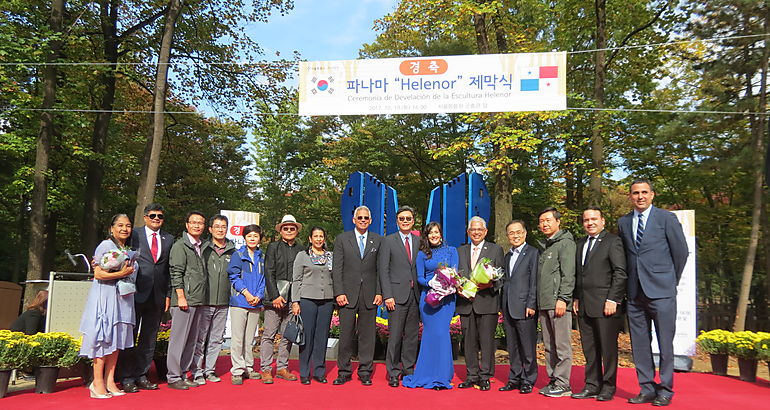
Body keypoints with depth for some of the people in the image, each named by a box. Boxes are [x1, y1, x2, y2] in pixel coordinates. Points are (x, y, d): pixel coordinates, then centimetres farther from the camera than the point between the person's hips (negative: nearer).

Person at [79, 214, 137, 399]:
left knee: (118, 338, 6)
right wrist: (121, 274, -17)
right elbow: (98, 274, -11)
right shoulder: (106, 245, -5)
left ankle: (109, 381, 11)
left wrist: (128, 273, 8)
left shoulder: (129, 249, 17)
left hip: (123, 298, 7)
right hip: (105, 297, -7)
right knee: (104, 337, -6)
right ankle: (97, 382, 0)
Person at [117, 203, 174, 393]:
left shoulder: (169, 239, 11)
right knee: (129, 336, 3)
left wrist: (168, 295, 5)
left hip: (157, 297, 3)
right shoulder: (134, 235, 3)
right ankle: (126, 377, 12)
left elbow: (170, 269, 10)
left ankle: (141, 375, 20)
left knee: (149, 338, 10)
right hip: (136, 293, -3)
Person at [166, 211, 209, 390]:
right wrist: (181, 297, -16)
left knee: (192, 340, 10)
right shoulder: (180, 245, -3)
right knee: (178, 339, -3)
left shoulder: (203, 247, 17)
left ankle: (183, 374, 19)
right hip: (184, 300, -7)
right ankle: (173, 377, 5)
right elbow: (176, 273, -10)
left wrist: (202, 298, 14)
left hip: (199, 301, 7)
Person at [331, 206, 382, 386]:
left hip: (370, 295, 1)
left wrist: (379, 292, -2)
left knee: (367, 334, 5)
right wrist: (339, 293, -7)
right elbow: (337, 268, 1)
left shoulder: (378, 240, 9)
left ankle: (365, 372, 16)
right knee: (346, 334, 3)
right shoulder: (342, 239, 6)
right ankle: (344, 372, 15)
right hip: (348, 294, -1)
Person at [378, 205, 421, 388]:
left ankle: (408, 369, 20)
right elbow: (383, 270, -2)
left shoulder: (419, 241, 12)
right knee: (395, 335, -3)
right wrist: (387, 295, -10)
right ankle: (393, 373, 9)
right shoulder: (388, 241, 2)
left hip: (415, 295, 4)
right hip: (397, 295, -3)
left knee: (412, 335, 9)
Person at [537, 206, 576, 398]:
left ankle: (563, 384, 1)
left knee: (562, 346, -4)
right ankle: (553, 380, 18)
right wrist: (538, 303, 15)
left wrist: (562, 299, -18)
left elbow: (568, 275, -12)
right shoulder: (546, 246, 21)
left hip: (559, 303, -8)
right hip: (544, 304, 8)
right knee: (549, 346, 11)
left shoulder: (565, 243, -3)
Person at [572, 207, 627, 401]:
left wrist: (612, 300, -14)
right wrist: (576, 298, 13)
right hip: (584, 305, 7)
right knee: (589, 349, 10)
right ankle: (592, 386, 18)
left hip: (605, 305, -6)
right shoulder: (581, 244, 18)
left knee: (608, 347, 2)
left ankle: (608, 387, 13)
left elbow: (620, 273, -9)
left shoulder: (613, 241, -3)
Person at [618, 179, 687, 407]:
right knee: (639, 344, 8)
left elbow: (681, 251, 2)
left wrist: (671, 281, 7)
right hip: (635, 293, 4)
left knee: (665, 343, 1)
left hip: (661, 291, -4)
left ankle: (665, 390, 13)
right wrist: (632, 281, 12)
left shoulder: (666, 218, -1)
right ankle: (647, 388, 18)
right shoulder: (623, 223, 11)